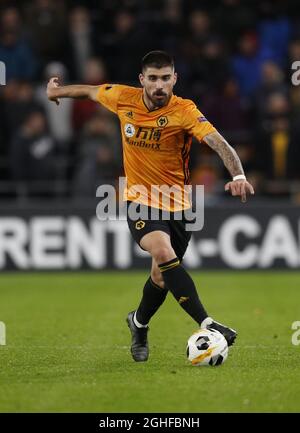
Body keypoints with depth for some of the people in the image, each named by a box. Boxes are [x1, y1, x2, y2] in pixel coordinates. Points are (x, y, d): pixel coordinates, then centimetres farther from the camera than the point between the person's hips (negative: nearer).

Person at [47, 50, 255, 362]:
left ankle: (139, 323, 42)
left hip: (177, 205, 0)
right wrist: (57, 91, 30)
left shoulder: (184, 111, -18)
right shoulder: (123, 98, -8)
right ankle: (206, 324, -34)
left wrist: (238, 176, -49)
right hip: (140, 200, 0)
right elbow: (90, 91, 13)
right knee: (163, 253, -28)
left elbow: (219, 143, -31)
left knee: (162, 275, 10)